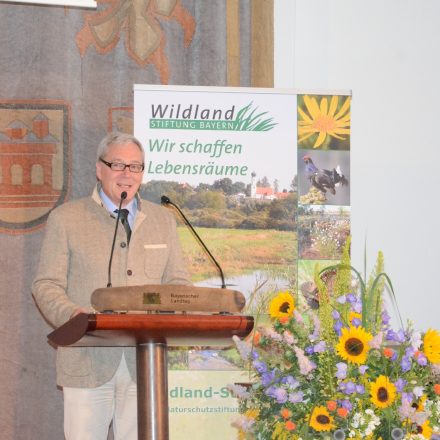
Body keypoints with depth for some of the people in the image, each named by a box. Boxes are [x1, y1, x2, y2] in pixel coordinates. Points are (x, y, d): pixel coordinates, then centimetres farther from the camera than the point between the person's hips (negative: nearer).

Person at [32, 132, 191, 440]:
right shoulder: (65, 219, 6)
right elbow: (47, 285, 2)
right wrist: (70, 314, -19)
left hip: (145, 363, 3)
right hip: (88, 362, -2)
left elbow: (177, 281, 16)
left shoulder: (163, 220, 16)